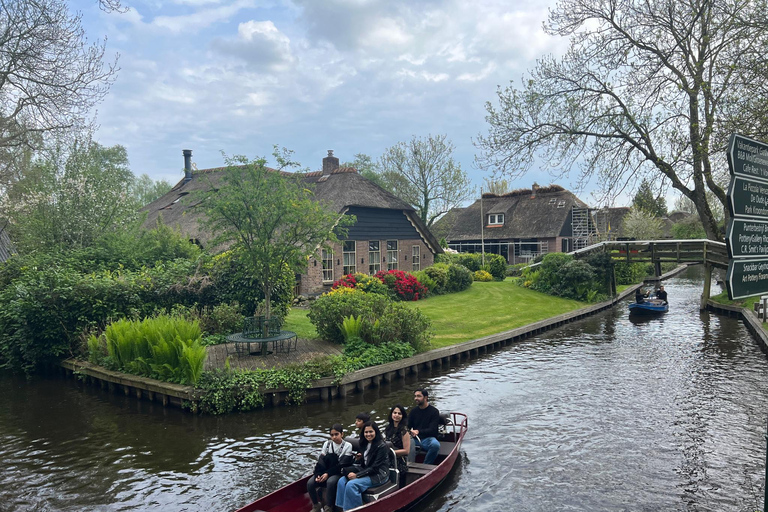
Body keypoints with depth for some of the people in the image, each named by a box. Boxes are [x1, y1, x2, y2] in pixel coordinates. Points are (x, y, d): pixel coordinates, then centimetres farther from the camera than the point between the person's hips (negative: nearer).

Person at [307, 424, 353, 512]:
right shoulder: (327, 444, 6)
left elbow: (342, 465, -11)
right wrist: (318, 474, -17)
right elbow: (321, 461, 0)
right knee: (310, 483, -21)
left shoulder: (347, 446, -6)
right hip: (324, 472, 4)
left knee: (330, 482, -36)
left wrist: (328, 474, -19)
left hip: (338, 473, -4)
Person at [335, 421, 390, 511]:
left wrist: (357, 475, -19)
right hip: (367, 472, 8)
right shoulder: (365, 444, 8)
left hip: (379, 475, -8)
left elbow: (375, 468, -17)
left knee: (351, 484, -27)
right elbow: (364, 464, 13)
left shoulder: (382, 446, -15)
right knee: (342, 481, -12)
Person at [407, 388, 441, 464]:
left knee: (435, 444, -37)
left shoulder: (434, 411, -3)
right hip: (415, 439, 3)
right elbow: (408, 427, 13)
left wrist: (418, 431, -25)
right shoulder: (413, 411, 12)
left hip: (428, 439, -3)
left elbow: (432, 430, -11)